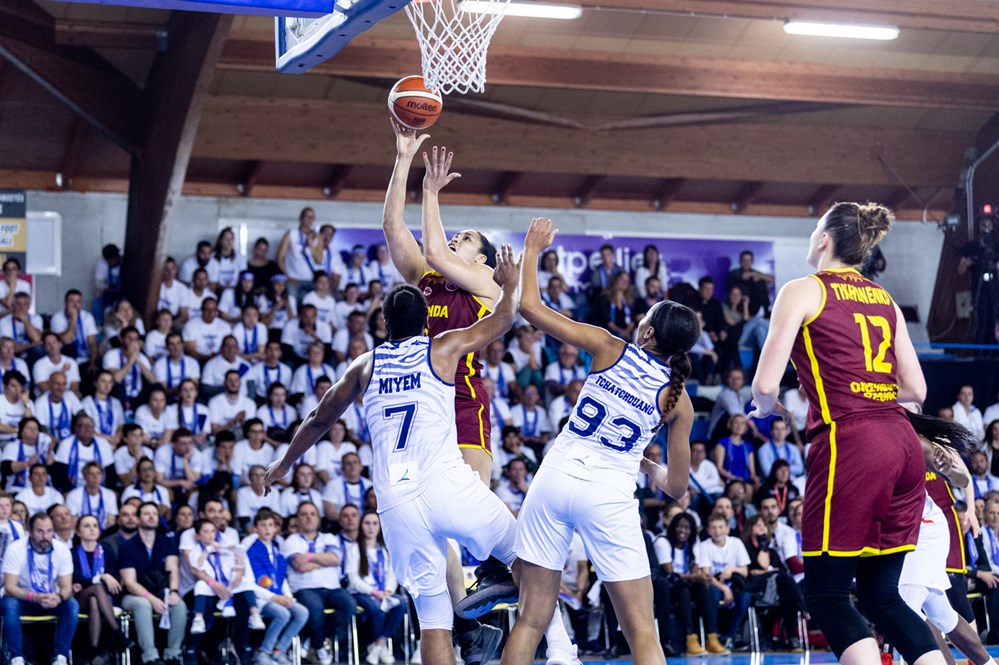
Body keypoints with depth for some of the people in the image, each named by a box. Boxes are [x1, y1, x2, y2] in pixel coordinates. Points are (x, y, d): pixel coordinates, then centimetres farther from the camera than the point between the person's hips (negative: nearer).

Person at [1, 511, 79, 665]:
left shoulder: (62, 550, -13)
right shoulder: (15, 550, -19)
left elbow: (66, 587, -12)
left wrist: (58, 597, -38)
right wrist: (35, 597, -40)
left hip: (52, 600, 2)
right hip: (23, 599, -2)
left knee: (72, 605, -27)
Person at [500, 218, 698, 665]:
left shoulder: (608, 348, 3)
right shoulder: (679, 401, 6)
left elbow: (530, 307, 2)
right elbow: (677, 488, 11)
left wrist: (532, 250, 17)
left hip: (558, 474, 1)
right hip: (609, 494, -1)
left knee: (531, 619, 7)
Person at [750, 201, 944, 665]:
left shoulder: (803, 292, 2)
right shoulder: (884, 300, 18)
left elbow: (765, 385, -4)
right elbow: (915, 389, 17)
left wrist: (771, 407, 17)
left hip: (849, 444, -6)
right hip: (902, 442, 7)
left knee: (826, 596, 0)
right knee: (881, 596, 12)